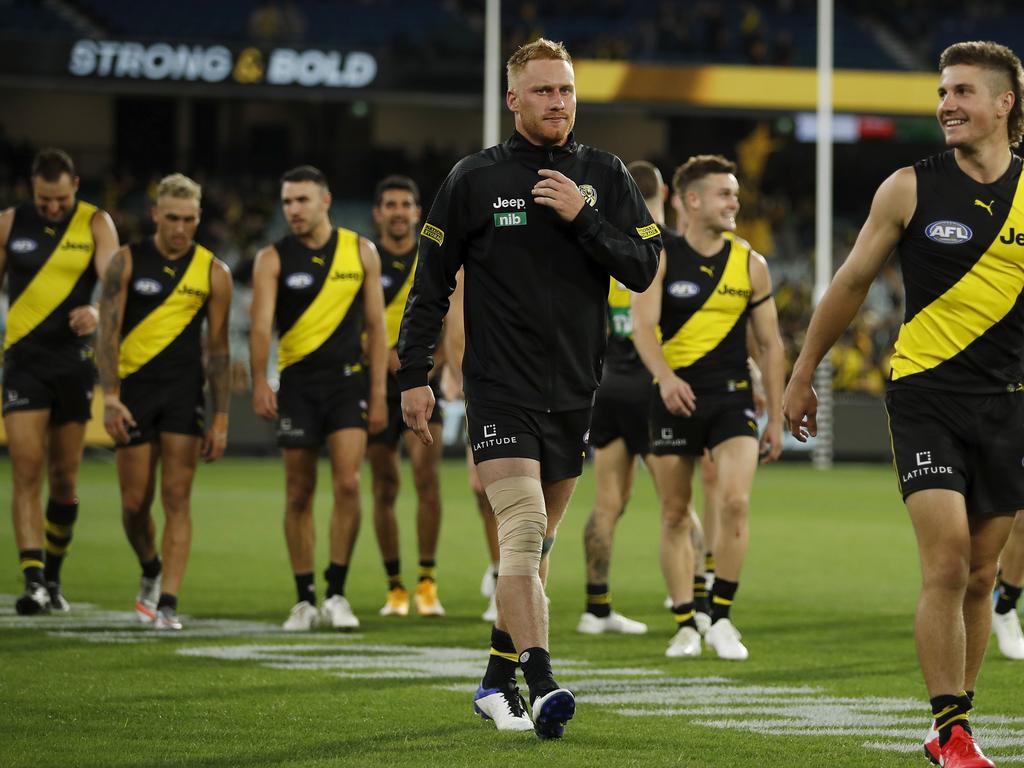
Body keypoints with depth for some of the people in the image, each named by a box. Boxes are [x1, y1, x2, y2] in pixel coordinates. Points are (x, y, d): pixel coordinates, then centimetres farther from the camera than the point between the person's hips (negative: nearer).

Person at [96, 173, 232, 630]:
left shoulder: (213, 272, 4)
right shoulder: (127, 262, 1)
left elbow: (217, 348, 6)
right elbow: (107, 333, -3)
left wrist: (221, 418, 2)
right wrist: (110, 397, -15)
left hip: (184, 391, 0)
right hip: (135, 388, 0)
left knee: (177, 498, -8)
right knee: (135, 502, 3)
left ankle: (167, 604, -10)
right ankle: (151, 571, 32)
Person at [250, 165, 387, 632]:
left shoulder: (360, 251, 5)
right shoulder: (273, 259, 1)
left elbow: (375, 325, 7)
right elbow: (261, 325, -11)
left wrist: (379, 393, 1)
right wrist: (260, 382, -25)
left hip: (347, 381, 0)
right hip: (297, 383, 0)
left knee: (347, 483, -13)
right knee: (299, 494, 3)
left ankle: (336, 594, -4)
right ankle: (304, 600, 12)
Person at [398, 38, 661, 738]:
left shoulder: (605, 177, 7)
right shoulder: (475, 179, 0)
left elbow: (644, 269, 0)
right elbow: (431, 283, 4)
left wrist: (583, 217, -13)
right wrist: (414, 374, 0)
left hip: (574, 391, 4)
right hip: (500, 387, -4)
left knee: (537, 544, 11)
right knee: (523, 531, -18)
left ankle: (498, 681, 23)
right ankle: (541, 686, -26)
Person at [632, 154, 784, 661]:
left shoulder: (750, 264, 5)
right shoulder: (660, 258, -1)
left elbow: (769, 343, 10)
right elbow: (642, 324, -13)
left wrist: (776, 418, 8)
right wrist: (665, 377, -32)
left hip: (731, 396, 1)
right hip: (675, 397, -1)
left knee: (735, 501, -17)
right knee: (675, 515, 4)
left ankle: (721, 619, -6)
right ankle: (685, 625, 14)